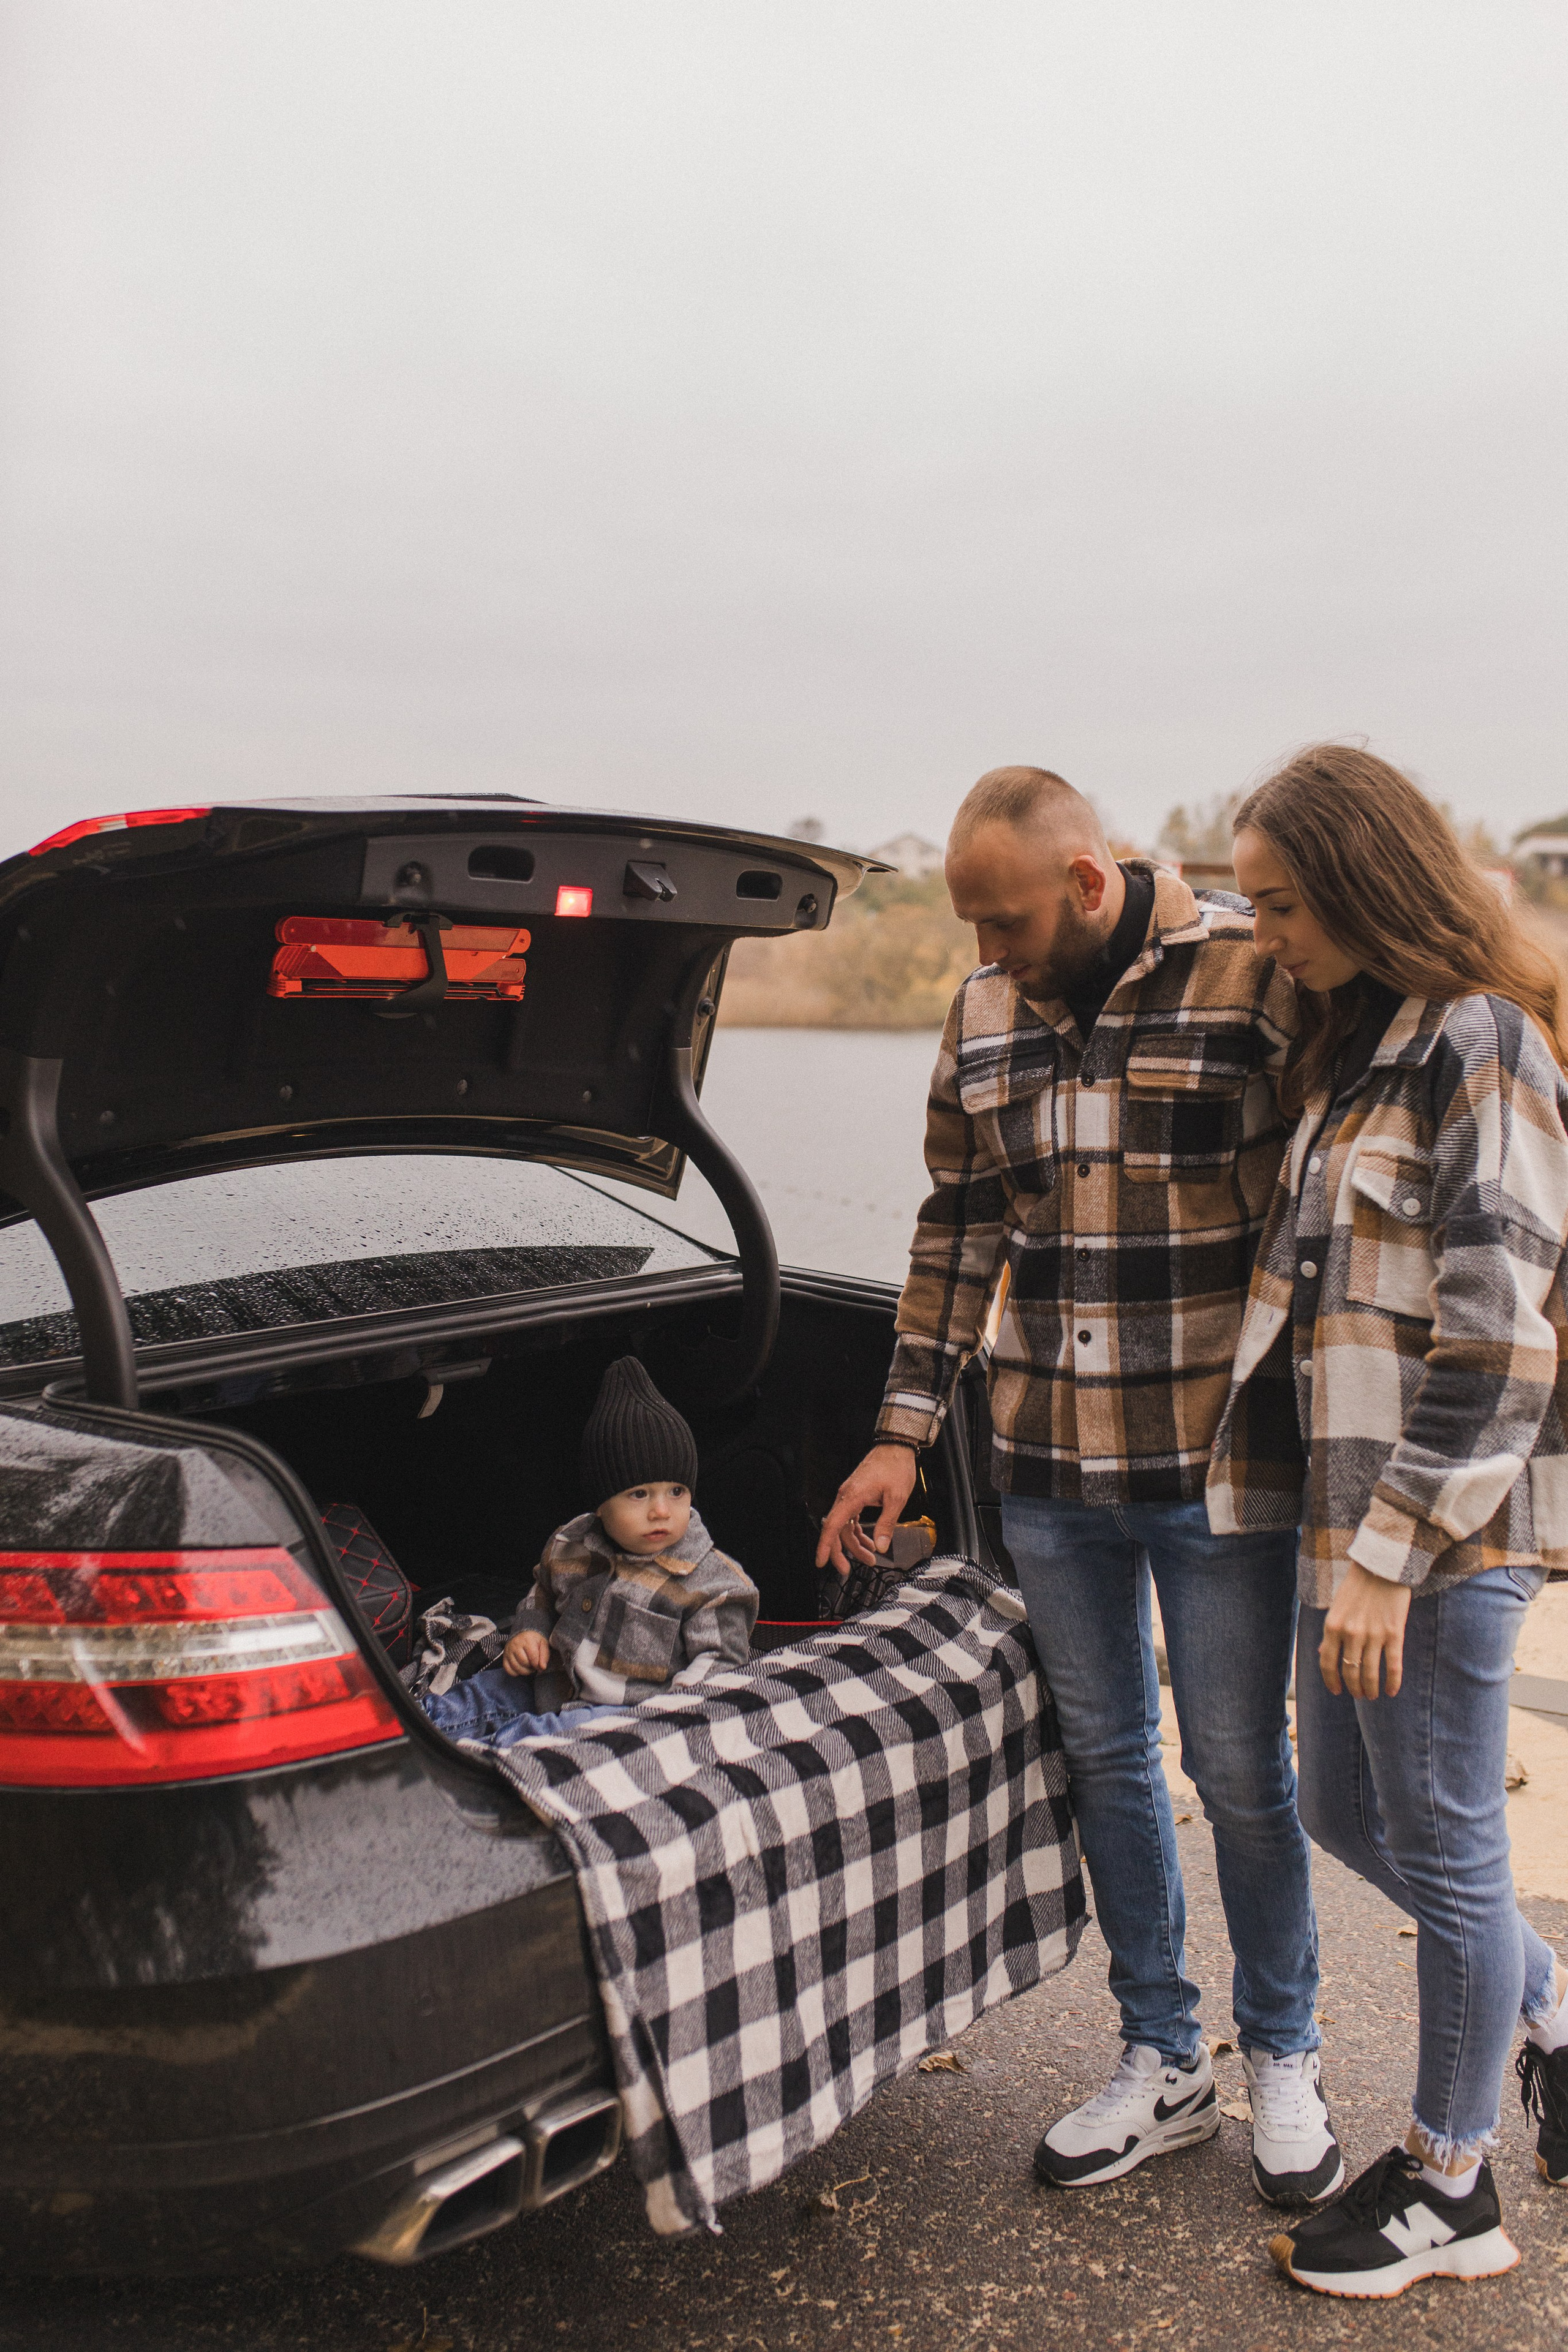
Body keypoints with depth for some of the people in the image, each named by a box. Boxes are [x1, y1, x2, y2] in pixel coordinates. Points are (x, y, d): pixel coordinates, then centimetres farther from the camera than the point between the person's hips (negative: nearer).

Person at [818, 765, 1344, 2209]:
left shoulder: (1257, 982, -10)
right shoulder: (985, 1016, 6)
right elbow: (960, 1226, 11)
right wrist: (905, 1432, 8)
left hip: (1219, 1460, -4)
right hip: (1047, 1468, 5)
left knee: (1240, 1768, 9)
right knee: (1106, 1760, 14)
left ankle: (1284, 2059, 34)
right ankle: (1163, 2064, 33)